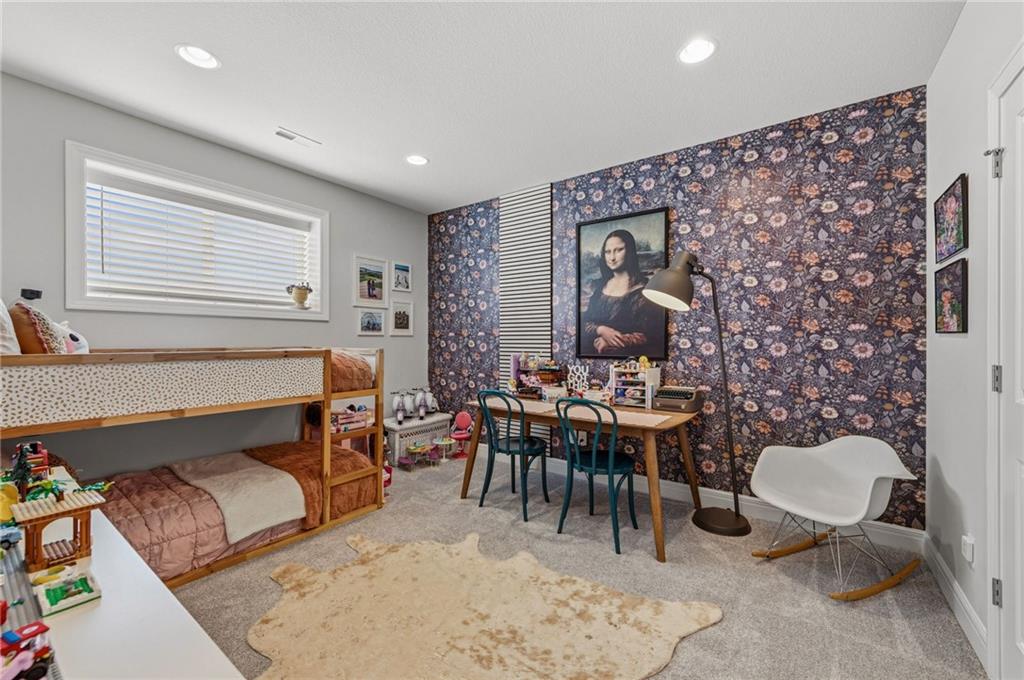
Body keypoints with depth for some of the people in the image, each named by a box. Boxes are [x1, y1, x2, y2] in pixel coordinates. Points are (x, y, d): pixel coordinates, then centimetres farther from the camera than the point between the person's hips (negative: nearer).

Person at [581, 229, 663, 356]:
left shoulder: (644, 289, -3)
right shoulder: (599, 285, 12)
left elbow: (652, 334, -8)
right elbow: (585, 322, 9)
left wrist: (610, 343, -13)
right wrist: (601, 330, -12)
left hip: (625, 353, -4)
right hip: (593, 350, 4)